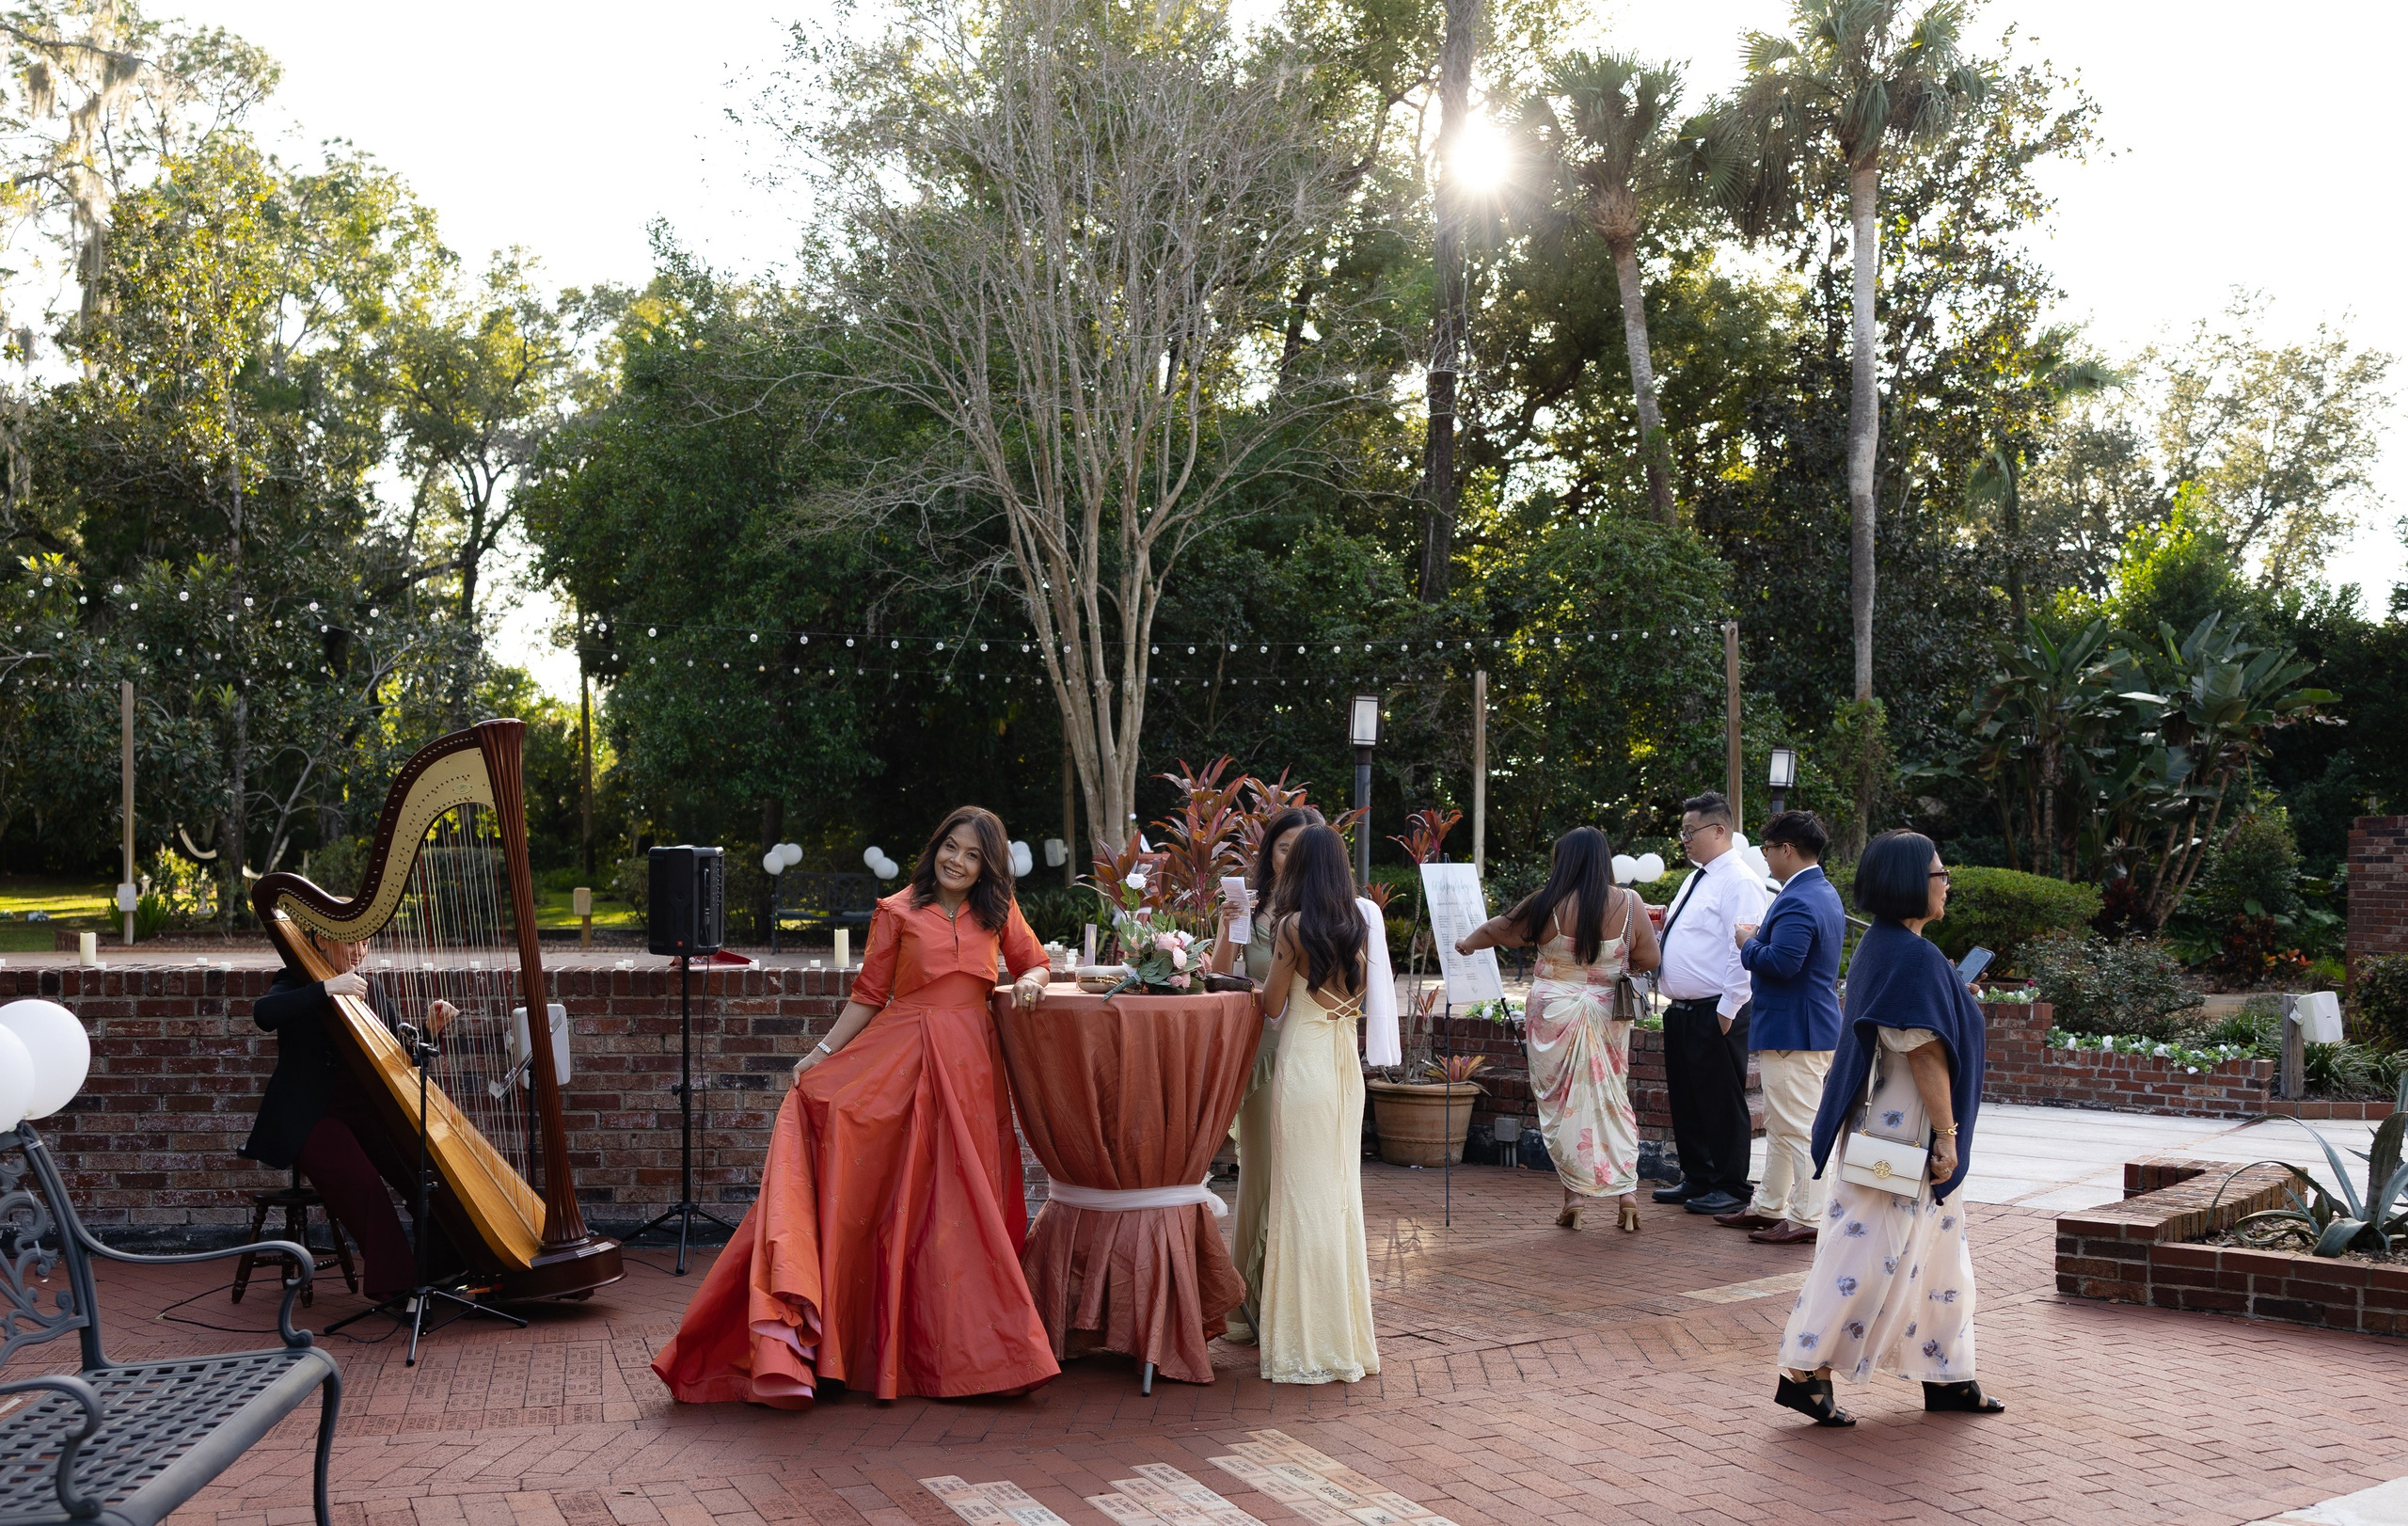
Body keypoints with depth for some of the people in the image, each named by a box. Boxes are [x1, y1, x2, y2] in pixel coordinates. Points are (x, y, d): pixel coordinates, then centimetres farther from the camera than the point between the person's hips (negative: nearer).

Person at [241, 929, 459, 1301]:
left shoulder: (369, 990, 14)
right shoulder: (297, 983, -2)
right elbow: (264, 1014, -26)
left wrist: (430, 1029, -8)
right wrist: (327, 988, -29)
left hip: (366, 1112, 5)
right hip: (310, 1116, -5)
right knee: (362, 1180, -30)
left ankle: (444, 1270, -11)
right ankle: (396, 1286, -24)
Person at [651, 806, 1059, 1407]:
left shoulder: (998, 911, 12)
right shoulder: (897, 913, 5)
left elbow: (1032, 960, 23)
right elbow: (869, 996, 6)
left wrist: (1030, 981, 0)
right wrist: (822, 1053, -2)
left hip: (970, 1066, 2)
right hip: (901, 1060, -2)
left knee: (961, 1204, 1)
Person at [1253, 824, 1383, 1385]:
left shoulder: (1293, 925, -11)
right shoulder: (1357, 927, 6)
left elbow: (1273, 1005, -6)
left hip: (1304, 1060, -6)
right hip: (1346, 1059, 6)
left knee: (1305, 1193, -1)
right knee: (1342, 1189, 12)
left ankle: (1309, 1342, 3)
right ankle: (1347, 1332, 19)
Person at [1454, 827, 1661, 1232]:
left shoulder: (1548, 904, -9)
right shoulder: (1629, 904, -5)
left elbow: (1499, 930, 4)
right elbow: (1649, 960, 1)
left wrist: (1468, 942, 24)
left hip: (1553, 1012, -2)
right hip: (1608, 1014, 2)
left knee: (1561, 1102, 7)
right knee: (1612, 1099, 12)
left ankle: (1575, 1194, 7)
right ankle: (1627, 1192, 7)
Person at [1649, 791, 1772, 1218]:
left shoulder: (1739, 883, -14)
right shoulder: (1695, 879, 17)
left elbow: (1745, 953, -21)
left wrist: (1727, 1011, -22)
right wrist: (1662, 924, 9)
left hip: (1716, 1013, -10)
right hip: (1681, 1009, 10)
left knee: (1722, 1102, 1)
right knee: (1684, 1098, 16)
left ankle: (1730, 1188, 11)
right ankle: (1696, 1179, 27)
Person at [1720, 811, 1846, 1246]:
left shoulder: (1798, 901, -21)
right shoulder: (1825, 892, 14)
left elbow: (1780, 963, -28)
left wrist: (1748, 942, -11)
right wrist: (1762, 936, 10)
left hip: (1794, 1032, -11)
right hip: (1808, 1026, 11)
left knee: (1798, 1128, -4)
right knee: (1780, 1126, 19)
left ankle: (1806, 1219, 2)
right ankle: (1768, 1206, 29)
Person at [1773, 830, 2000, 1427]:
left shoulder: (1880, 947, 10)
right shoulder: (1913, 958, -21)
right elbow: (1924, 1054, -21)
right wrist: (1947, 1134, -17)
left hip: (1891, 1124, 11)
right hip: (1906, 1129, -11)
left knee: (1939, 1249, 17)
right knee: (1870, 1250, -4)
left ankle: (1946, 1377, 26)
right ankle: (1804, 1372, 2)